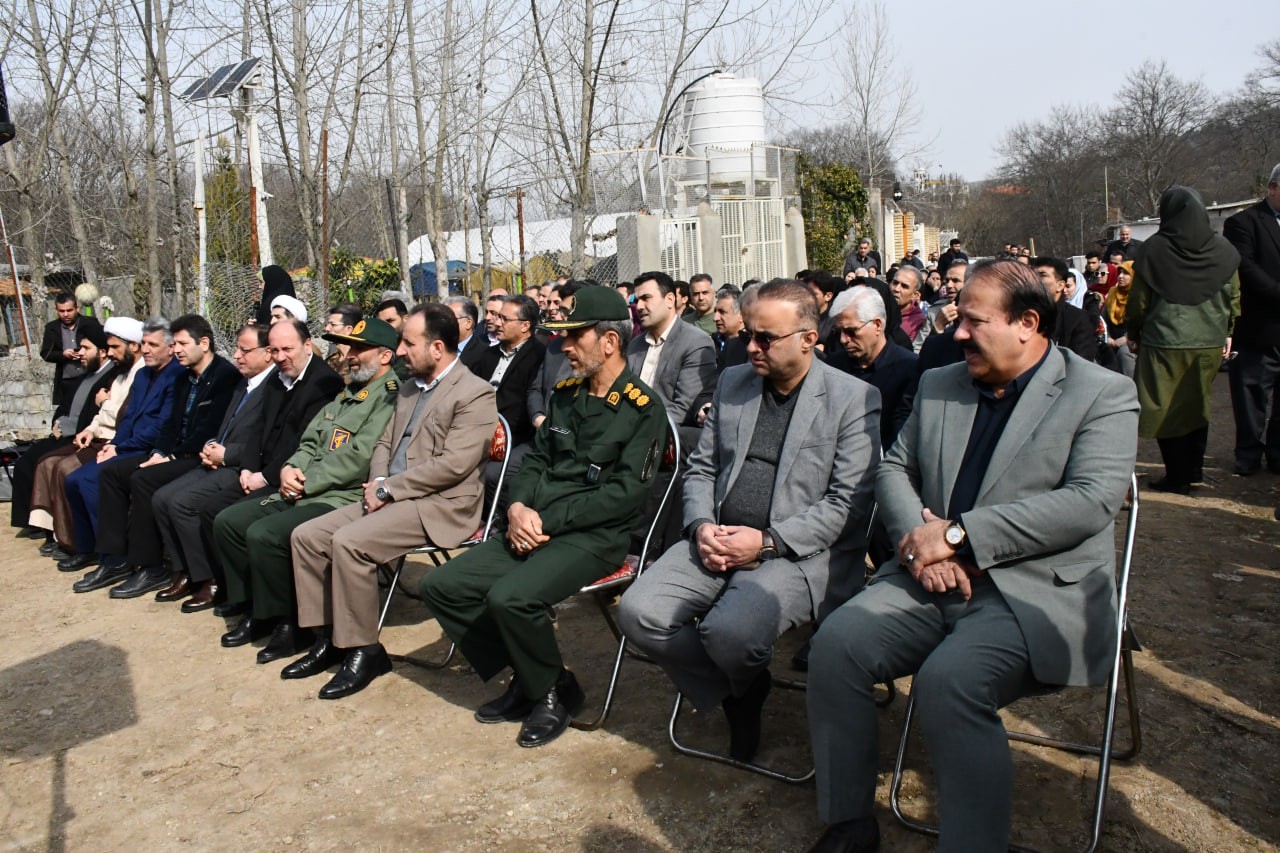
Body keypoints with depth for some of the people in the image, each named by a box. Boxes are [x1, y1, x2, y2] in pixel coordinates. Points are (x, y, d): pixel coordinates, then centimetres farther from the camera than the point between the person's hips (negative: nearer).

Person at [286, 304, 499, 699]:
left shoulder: (474, 393, -11)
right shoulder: (409, 389, 18)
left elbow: (453, 464, -20)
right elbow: (385, 442, 21)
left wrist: (388, 488, -15)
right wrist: (378, 481, -1)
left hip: (440, 505, -9)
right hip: (393, 498, 9)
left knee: (348, 542, -27)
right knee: (306, 535, -2)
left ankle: (363, 650, -11)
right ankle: (329, 637, 9)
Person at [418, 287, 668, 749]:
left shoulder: (643, 408, -7)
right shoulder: (566, 394, 15)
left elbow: (625, 491, -14)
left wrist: (546, 520, -16)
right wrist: (518, 508, -3)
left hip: (593, 537, -7)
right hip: (535, 530, 8)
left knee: (510, 596, -31)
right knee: (440, 586, -4)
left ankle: (554, 690, -2)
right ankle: (526, 679, 9)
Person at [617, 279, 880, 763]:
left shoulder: (853, 399, -3)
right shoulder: (733, 383, 13)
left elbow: (847, 504, -9)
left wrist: (768, 541, -18)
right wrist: (701, 526, -5)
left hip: (798, 553, -5)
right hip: (717, 542, 5)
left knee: (728, 630, -32)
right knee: (638, 613, -18)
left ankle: (745, 685, 9)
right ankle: (737, 693, 7)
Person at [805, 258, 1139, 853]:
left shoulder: (1103, 395, -1)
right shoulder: (938, 385, 17)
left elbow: (1090, 502, -14)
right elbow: (894, 469, 16)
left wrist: (959, 533, -18)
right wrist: (921, 537, -6)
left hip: (1035, 592, -5)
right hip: (932, 580, 6)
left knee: (949, 681, -32)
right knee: (835, 644, -17)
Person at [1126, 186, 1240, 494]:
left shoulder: (1153, 250, -10)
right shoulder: (1223, 250, 1)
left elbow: (1138, 300, -6)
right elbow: (1234, 298, 6)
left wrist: (1134, 334, 7)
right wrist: (1226, 332, 18)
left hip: (1164, 342, -4)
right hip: (1209, 343, 4)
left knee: (1167, 408, 5)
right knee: (1197, 405, 19)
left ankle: (1177, 477, 9)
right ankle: (1194, 470, 26)